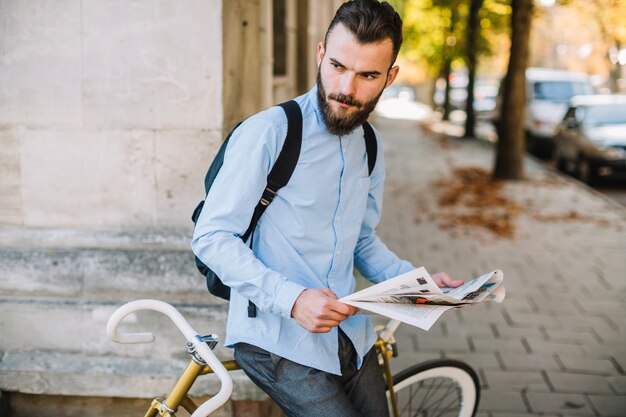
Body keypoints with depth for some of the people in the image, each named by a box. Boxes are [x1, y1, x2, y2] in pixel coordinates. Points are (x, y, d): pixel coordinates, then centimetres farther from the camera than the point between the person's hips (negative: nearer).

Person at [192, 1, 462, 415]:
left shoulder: (370, 147, 8)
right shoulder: (268, 133, -15)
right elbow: (212, 236, -16)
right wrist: (292, 298, -26)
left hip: (349, 335, 7)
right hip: (277, 338, -7)